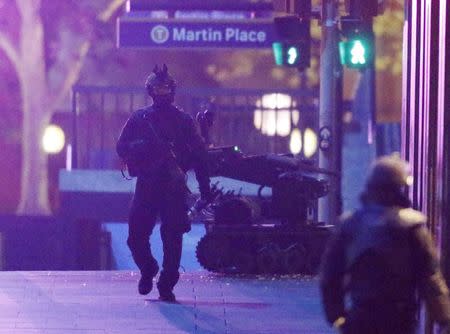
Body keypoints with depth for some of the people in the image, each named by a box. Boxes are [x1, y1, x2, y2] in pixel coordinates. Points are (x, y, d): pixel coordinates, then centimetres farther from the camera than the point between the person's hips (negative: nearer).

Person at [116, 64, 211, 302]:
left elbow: (199, 155, 7)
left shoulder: (183, 120, 8)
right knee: (136, 236, -3)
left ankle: (166, 286, 0)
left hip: (174, 186, -1)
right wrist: (141, 147, -15)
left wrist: (204, 186, 0)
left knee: (172, 238, -6)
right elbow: (123, 147, 8)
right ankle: (148, 270, 23)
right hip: (146, 184, 1)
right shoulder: (138, 118, 10)